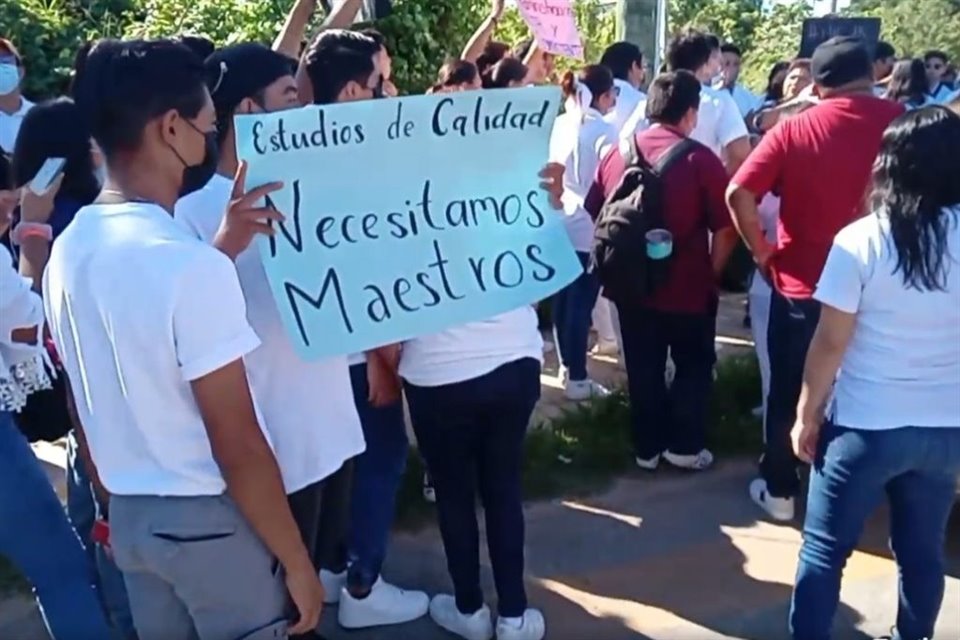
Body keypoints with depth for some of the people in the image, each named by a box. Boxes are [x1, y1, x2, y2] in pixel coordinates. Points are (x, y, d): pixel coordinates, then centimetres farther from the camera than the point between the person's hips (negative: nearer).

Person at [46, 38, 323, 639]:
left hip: (129, 515, 8)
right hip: (212, 520, -7)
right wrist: (298, 562, -12)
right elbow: (238, 448, -21)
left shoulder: (69, 250, 0)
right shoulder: (192, 264, -25)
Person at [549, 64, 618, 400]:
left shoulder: (559, 124, 6)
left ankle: (567, 366, 28)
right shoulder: (604, 131, -13)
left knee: (563, 299, 15)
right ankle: (577, 378, 5)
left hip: (559, 224, 7)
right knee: (581, 303, -1)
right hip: (589, 228, -7)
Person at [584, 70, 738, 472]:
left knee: (643, 370, 17)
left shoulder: (617, 153, -1)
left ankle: (647, 447, 26)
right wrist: (711, 272, 1)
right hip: (687, 287, -4)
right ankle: (685, 446, 19)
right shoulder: (700, 159, -14)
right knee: (694, 365, 17)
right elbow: (725, 229, -15)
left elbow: (594, 215, 7)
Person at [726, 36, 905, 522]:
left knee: (788, 391, 14)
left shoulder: (795, 129, -9)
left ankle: (779, 489, 25)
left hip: (801, 283, -2)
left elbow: (738, 194, -16)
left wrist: (761, 250, -4)